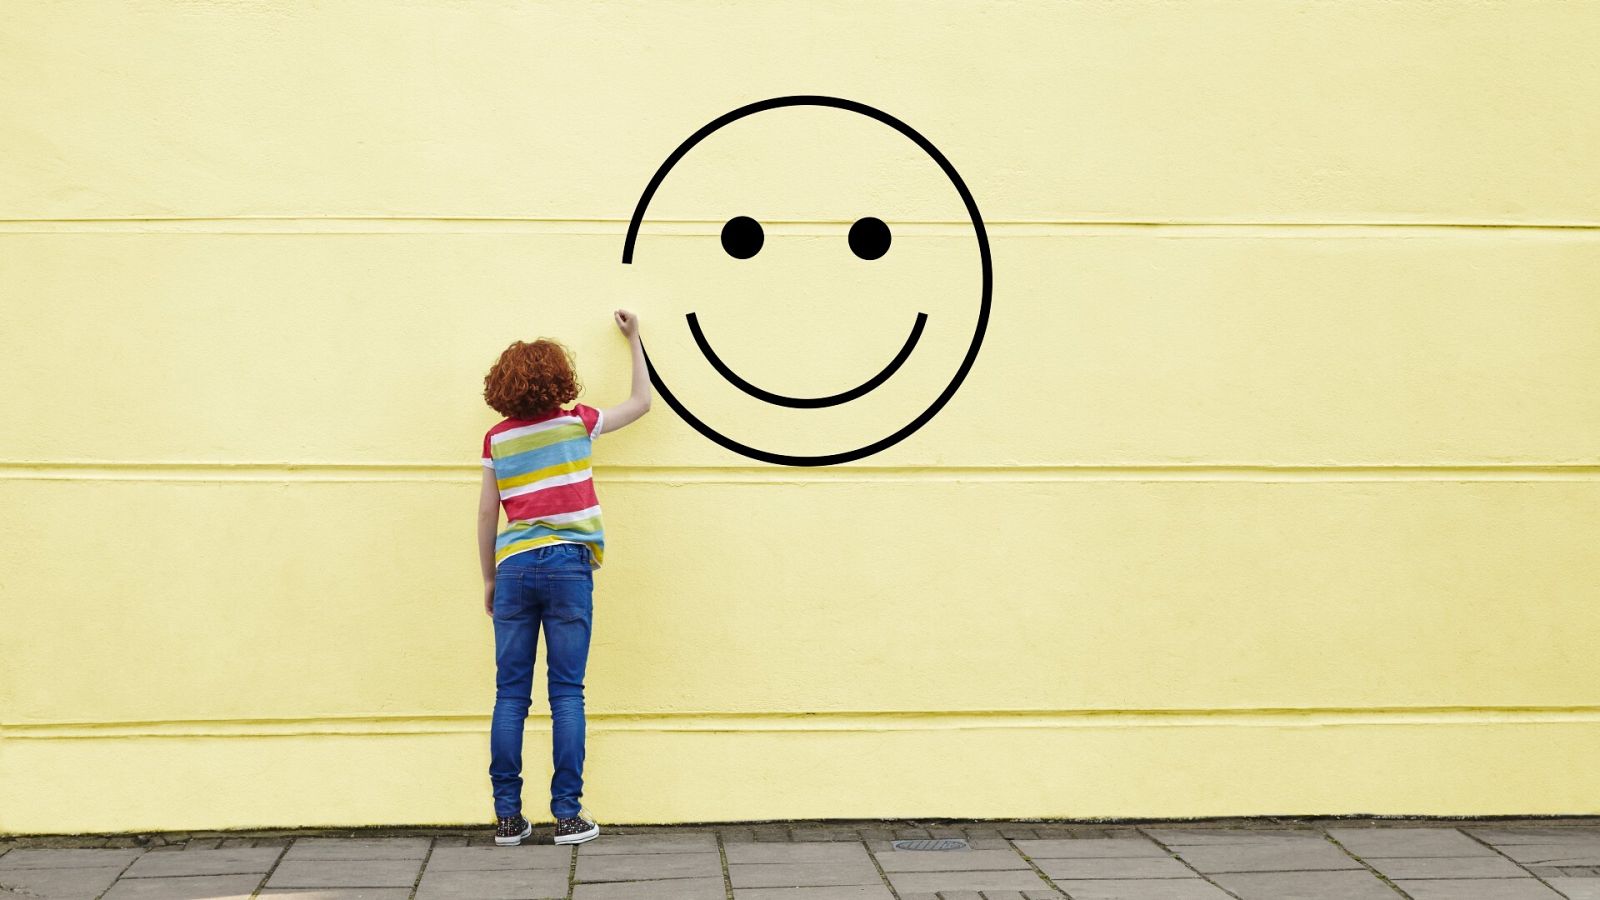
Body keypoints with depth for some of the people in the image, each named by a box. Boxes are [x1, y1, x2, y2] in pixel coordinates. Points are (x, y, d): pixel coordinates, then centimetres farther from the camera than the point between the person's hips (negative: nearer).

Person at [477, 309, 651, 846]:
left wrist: (489, 578, 18)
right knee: (567, 692, 0)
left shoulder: (497, 439, 6)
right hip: (567, 565, -2)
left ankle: (507, 817, 4)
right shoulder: (576, 423, 3)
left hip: (515, 566, 2)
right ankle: (567, 816, 0)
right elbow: (641, 403, 19)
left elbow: (487, 514, 8)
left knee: (511, 694, 4)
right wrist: (634, 341, 30)